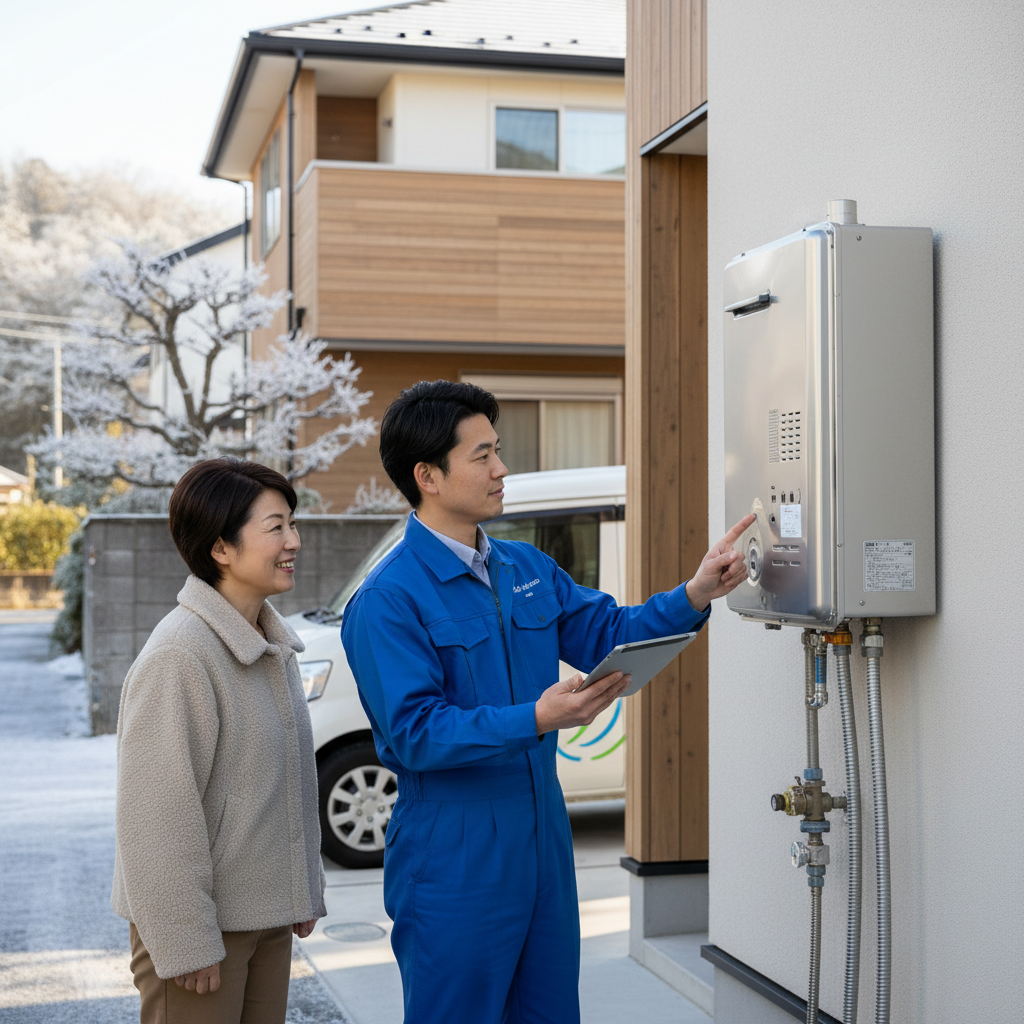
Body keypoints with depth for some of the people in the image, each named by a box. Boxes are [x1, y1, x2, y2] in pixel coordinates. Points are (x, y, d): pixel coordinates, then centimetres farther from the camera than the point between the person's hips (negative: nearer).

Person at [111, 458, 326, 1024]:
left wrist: (305, 891, 18)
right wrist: (184, 943, -20)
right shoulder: (178, 657, -20)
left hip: (267, 915, 8)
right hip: (200, 919, -8)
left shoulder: (274, 643, 9)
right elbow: (159, 812, -21)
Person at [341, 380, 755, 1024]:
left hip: (544, 841, 7)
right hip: (453, 862, -7)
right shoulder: (388, 601, -15)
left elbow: (607, 635, 11)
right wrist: (536, 720, -32)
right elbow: (416, 733, -21)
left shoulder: (527, 568, 9)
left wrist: (695, 597, -4)